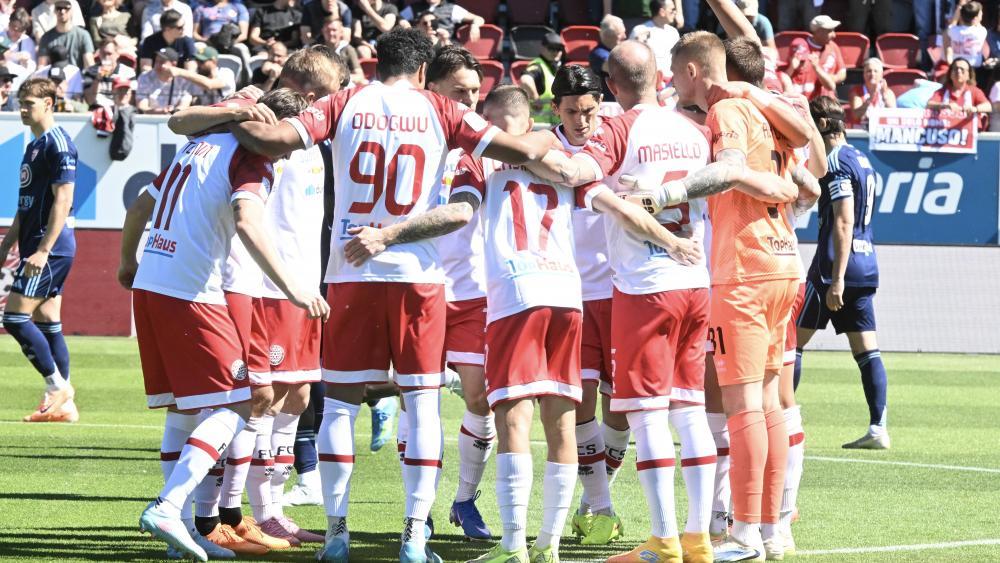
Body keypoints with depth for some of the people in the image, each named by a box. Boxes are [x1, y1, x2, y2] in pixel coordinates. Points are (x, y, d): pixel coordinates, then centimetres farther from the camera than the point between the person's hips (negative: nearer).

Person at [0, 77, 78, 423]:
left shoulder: (58, 144, -12)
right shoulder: (34, 145, 17)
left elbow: (63, 201, -19)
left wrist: (43, 250, -23)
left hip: (50, 246, -10)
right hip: (37, 245, 10)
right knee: (47, 323, 8)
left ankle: (57, 385, -5)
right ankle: (63, 405, 9)